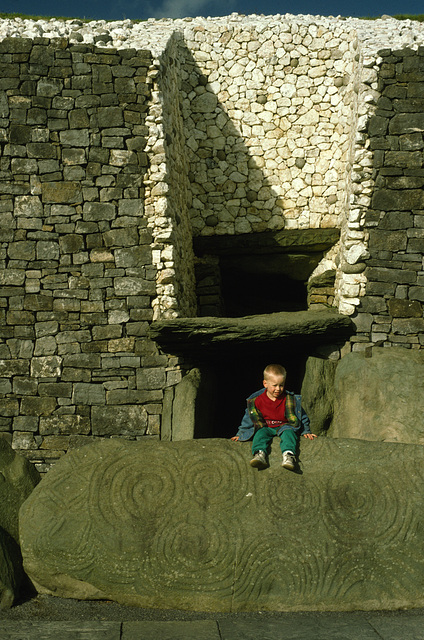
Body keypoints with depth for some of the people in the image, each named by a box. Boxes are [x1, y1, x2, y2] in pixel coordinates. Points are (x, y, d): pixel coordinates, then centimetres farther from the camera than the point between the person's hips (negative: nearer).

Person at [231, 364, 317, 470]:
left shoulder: (290, 400, 1)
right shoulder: (257, 400, 0)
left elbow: (302, 417, 13)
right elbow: (248, 419, 11)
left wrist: (306, 432, 7)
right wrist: (240, 433, 8)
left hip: (284, 426, -1)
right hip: (265, 427, 1)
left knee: (288, 433, -33)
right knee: (261, 433, -31)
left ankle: (288, 455, -55)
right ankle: (260, 455, -53)